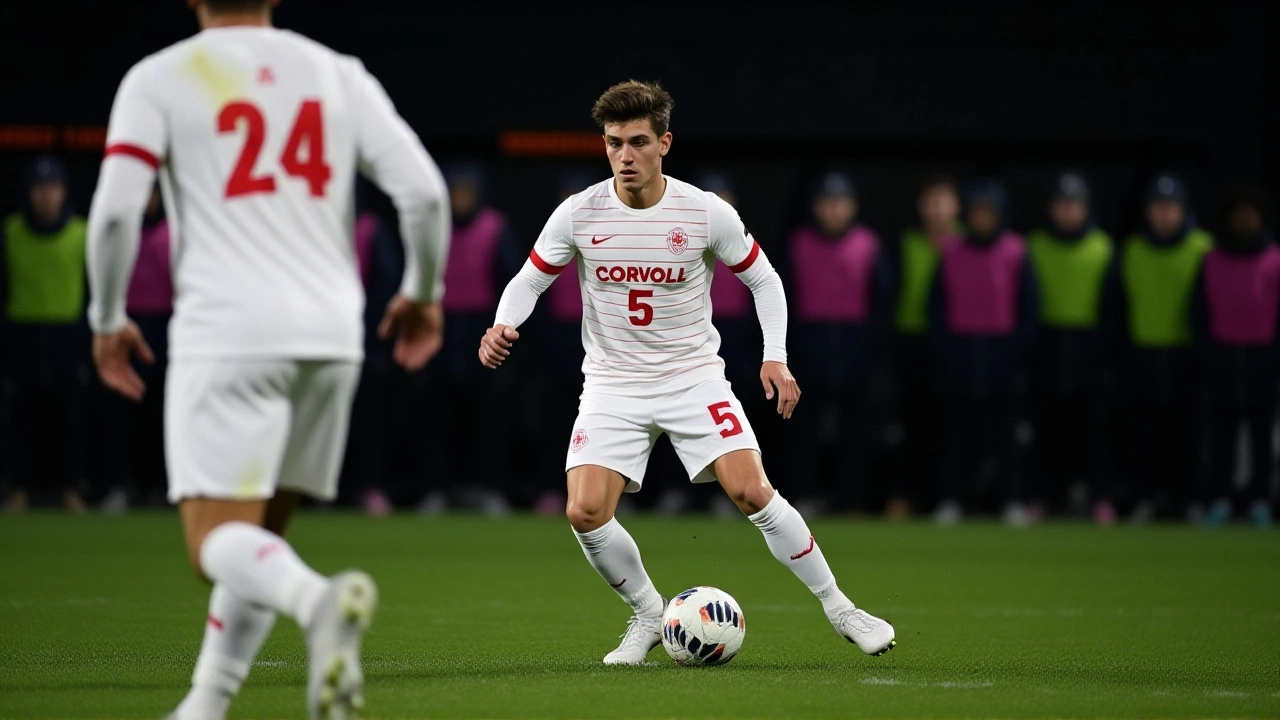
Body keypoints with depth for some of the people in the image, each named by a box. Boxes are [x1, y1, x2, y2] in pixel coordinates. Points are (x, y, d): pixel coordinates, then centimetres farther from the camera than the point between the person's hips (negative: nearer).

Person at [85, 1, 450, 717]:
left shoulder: (158, 79, 3)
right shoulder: (339, 74, 12)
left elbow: (115, 210, -8)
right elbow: (425, 191, 4)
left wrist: (108, 320, 6)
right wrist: (423, 295, 18)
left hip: (226, 332, -4)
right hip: (332, 335, 4)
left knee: (218, 539, -7)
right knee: (259, 534, 17)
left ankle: (320, 600, -37)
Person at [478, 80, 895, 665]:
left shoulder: (707, 213, -8)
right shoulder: (578, 214, -7)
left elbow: (763, 279, 5)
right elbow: (529, 280, 4)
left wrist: (775, 358, -6)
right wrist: (503, 326, -17)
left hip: (693, 376, -1)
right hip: (612, 386, 1)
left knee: (751, 491, -17)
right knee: (584, 514, -16)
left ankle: (837, 607, 0)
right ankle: (648, 615, 10)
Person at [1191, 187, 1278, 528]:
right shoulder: (1212, 261, 7)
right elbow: (1199, 312, 8)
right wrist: (1209, 354, -1)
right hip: (1222, 364, 1)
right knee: (1221, 438, 2)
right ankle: (1218, 500, 6)